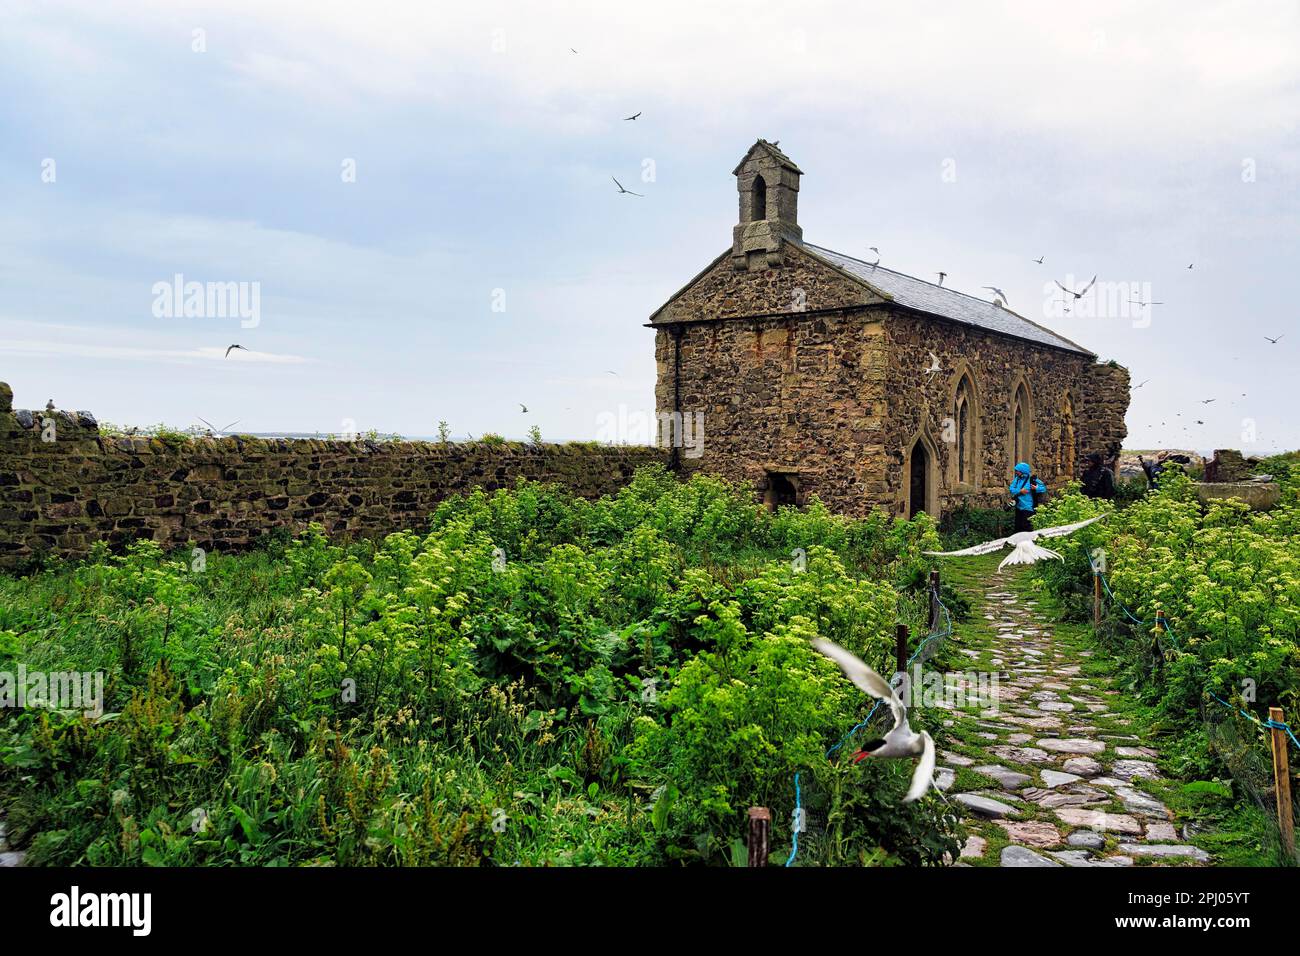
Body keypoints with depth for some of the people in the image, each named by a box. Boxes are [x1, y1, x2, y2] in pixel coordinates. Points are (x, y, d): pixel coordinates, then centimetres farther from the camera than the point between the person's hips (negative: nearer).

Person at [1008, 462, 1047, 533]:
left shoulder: (1032, 480, -11)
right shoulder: (1017, 479, 6)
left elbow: (1044, 488, -8)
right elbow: (1011, 488, -3)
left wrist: (1036, 488, -27)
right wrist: (1020, 491, -19)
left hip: (1028, 508, -6)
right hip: (1018, 507, 6)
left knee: (1026, 527, -6)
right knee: (1018, 527, 16)